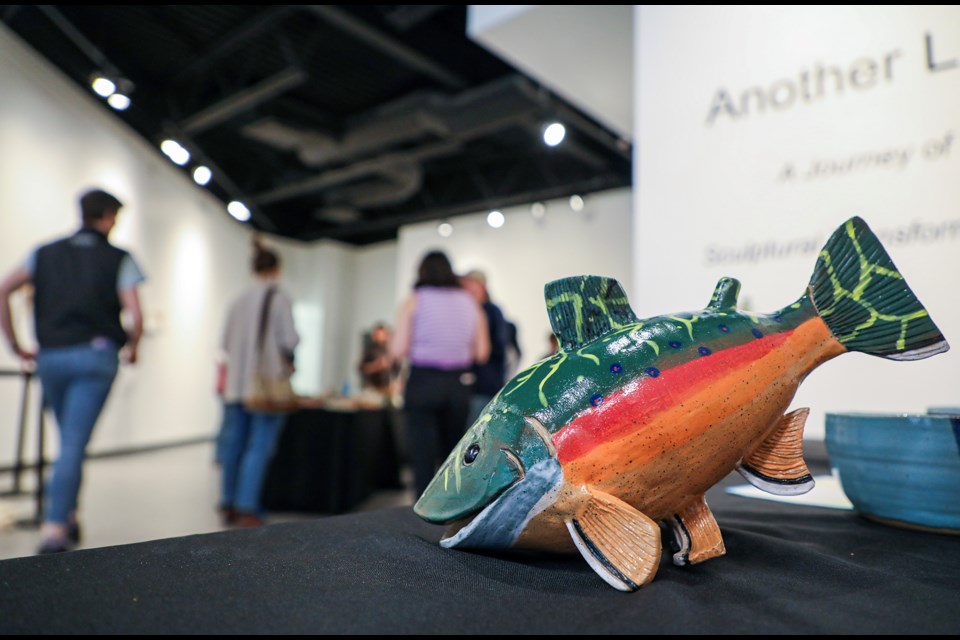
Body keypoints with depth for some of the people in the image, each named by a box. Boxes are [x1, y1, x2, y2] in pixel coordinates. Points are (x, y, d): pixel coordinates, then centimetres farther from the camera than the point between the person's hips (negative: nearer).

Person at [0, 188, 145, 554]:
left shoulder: (46, 252, 13)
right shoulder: (119, 259, 1)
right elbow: (135, 318, -10)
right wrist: (132, 348, 8)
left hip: (50, 356, 4)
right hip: (95, 355, -4)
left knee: (70, 441, 19)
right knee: (73, 445, -4)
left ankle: (67, 517, 24)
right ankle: (55, 527, -8)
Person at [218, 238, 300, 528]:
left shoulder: (240, 300, 7)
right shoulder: (279, 297, -9)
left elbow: (225, 341, 12)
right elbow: (289, 339, -13)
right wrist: (287, 360, 6)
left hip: (237, 382, 6)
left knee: (233, 444, 12)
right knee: (259, 447, -1)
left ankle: (228, 506, 22)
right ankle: (247, 509, -1)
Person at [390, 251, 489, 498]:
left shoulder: (413, 303, -1)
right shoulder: (471, 304, 8)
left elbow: (398, 351, -9)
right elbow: (482, 352, 4)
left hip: (422, 382, -3)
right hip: (458, 385, 3)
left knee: (423, 458, 1)